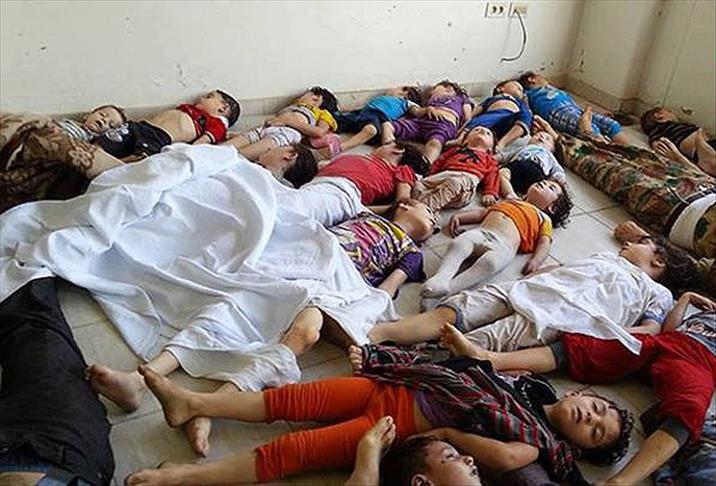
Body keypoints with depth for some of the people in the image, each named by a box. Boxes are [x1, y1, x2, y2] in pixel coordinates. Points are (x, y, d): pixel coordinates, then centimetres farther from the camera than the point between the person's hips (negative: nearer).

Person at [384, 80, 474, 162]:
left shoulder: (462, 98, 34)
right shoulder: (431, 99, 41)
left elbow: (467, 118, 15)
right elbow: (415, 113, 20)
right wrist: (428, 109, -1)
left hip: (445, 122, -4)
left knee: (434, 143, -42)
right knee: (386, 126, -24)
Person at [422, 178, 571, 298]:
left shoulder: (543, 218, 28)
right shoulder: (510, 202, 42)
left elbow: (544, 242, 13)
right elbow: (482, 212, 37)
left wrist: (536, 260, -9)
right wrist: (459, 216, 21)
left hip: (504, 244, -4)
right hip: (480, 232, 4)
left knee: (489, 262, -37)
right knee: (457, 244, -30)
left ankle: (449, 288, -50)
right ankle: (440, 277, -46)